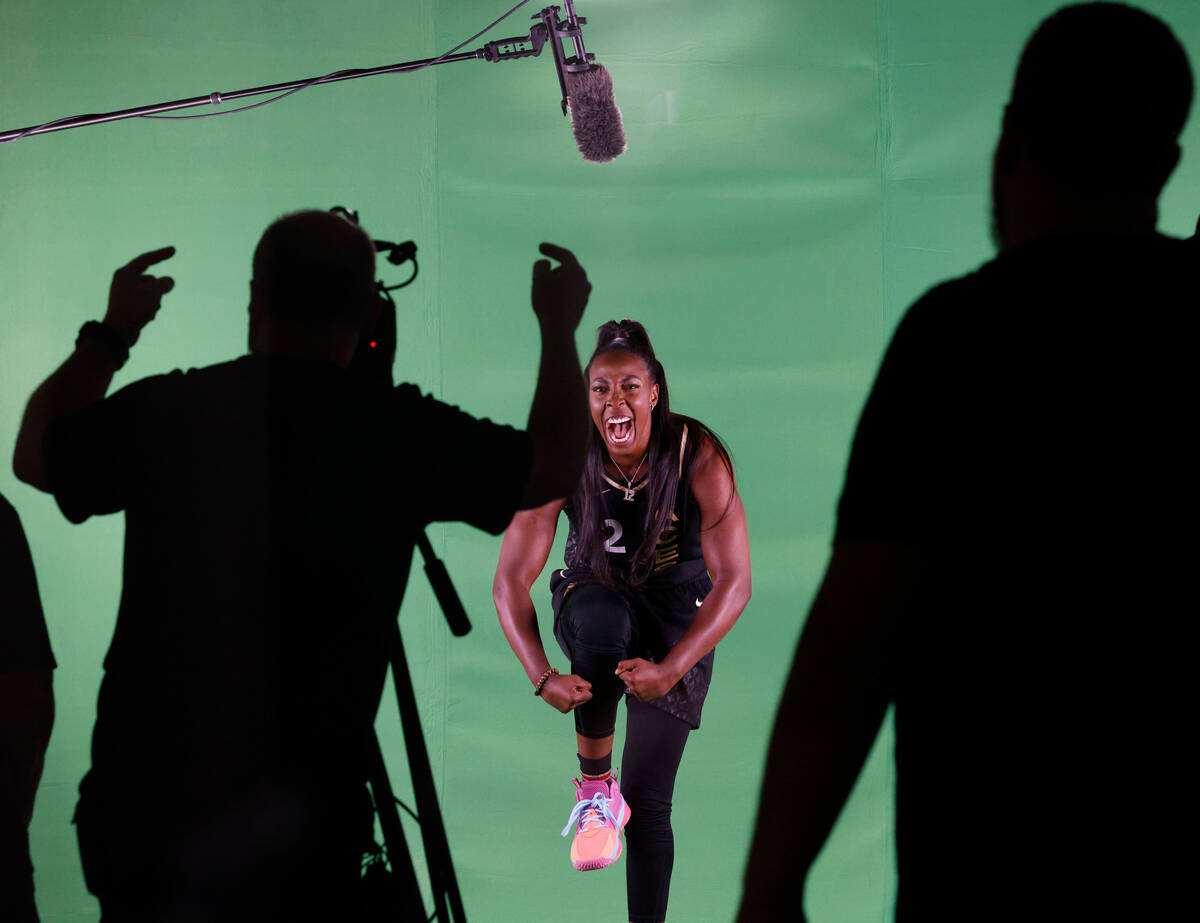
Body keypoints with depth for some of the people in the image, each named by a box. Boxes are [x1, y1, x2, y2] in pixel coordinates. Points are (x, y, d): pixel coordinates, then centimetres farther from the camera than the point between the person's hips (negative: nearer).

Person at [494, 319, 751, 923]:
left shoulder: (697, 456, -25)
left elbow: (734, 583, -26)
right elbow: (510, 581, -20)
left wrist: (670, 669, -37)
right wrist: (543, 677, -33)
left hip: (677, 610, 0)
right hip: (594, 595, 1)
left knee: (648, 803, -5)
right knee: (603, 623, -39)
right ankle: (594, 789, -18)